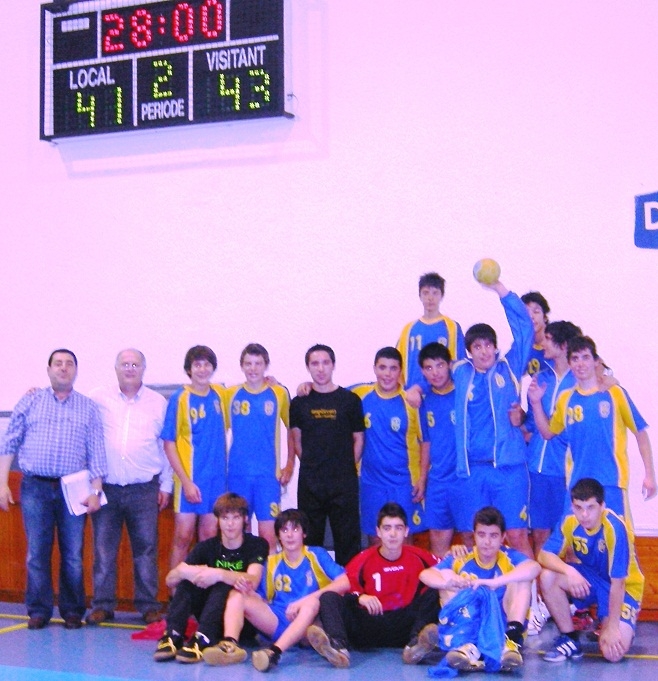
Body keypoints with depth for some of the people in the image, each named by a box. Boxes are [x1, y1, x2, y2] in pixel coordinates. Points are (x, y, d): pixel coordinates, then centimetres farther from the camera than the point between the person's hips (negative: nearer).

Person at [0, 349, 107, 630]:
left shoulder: (88, 407, 9)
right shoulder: (30, 401, 9)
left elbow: (97, 451, 5)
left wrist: (95, 491, -3)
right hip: (35, 488, 0)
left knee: (73, 555, 2)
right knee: (37, 552, 1)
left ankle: (72, 611, 13)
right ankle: (39, 610, 11)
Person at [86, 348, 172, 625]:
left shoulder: (158, 403, 8)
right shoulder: (98, 398, 6)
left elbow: (167, 446, 9)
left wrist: (166, 485, 6)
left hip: (144, 489, 0)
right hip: (106, 488, 0)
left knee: (146, 548, 1)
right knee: (103, 548, 2)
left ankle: (148, 605, 9)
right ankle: (102, 604, 11)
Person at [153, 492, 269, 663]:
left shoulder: (257, 545, -7)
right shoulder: (208, 547, 2)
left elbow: (253, 581, -27)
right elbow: (170, 579, -8)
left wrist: (220, 574, -43)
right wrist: (185, 572, -33)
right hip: (214, 621, 4)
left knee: (223, 585, -31)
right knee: (186, 580, -19)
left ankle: (202, 640, -45)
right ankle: (172, 637, -31)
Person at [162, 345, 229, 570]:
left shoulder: (220, 393, 5)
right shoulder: (180, 398, -8)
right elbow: (169, 444, -8)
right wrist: (186, 482, -15)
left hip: (217, 476, 4)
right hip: (190, 478, -4)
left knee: (210, 537, 10)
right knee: (183, 537, -1)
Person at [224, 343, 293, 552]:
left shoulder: (279, 394, 1)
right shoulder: (231, 394, 5)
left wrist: (290, 464, 5)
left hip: (268, 474, -2)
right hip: (237, 474, 2)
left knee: (268, 536, -4)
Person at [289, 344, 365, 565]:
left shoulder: (350, 400, 2)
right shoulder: (299, 403, 6)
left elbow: (358, 439, 6)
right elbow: (296, 441, 11)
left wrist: (347, 468, 0)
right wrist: (311, 465, 3)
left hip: (344, 482, -1)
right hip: (309, 483, 2)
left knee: (348, 539, 1)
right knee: (310, 540, 7)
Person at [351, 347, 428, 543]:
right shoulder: (360, 395, -2)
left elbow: (425, 440, -2)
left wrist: (422, 479, -5)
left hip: (404, 482, -2)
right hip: (371, 482, 2)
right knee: (375, 539, 11)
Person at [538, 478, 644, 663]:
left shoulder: (614, 528, -30)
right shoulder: (570, 522, -16)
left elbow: (617, 583, -26)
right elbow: (545, 555, -19)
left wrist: (612, 627, -24)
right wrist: (569, 570, -38)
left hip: (624, 588, -4)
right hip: (589, 579, 4)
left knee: (613, 652, -24)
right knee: (548, 576, -25)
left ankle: (623, 628, 13)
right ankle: (570, 639, -7)